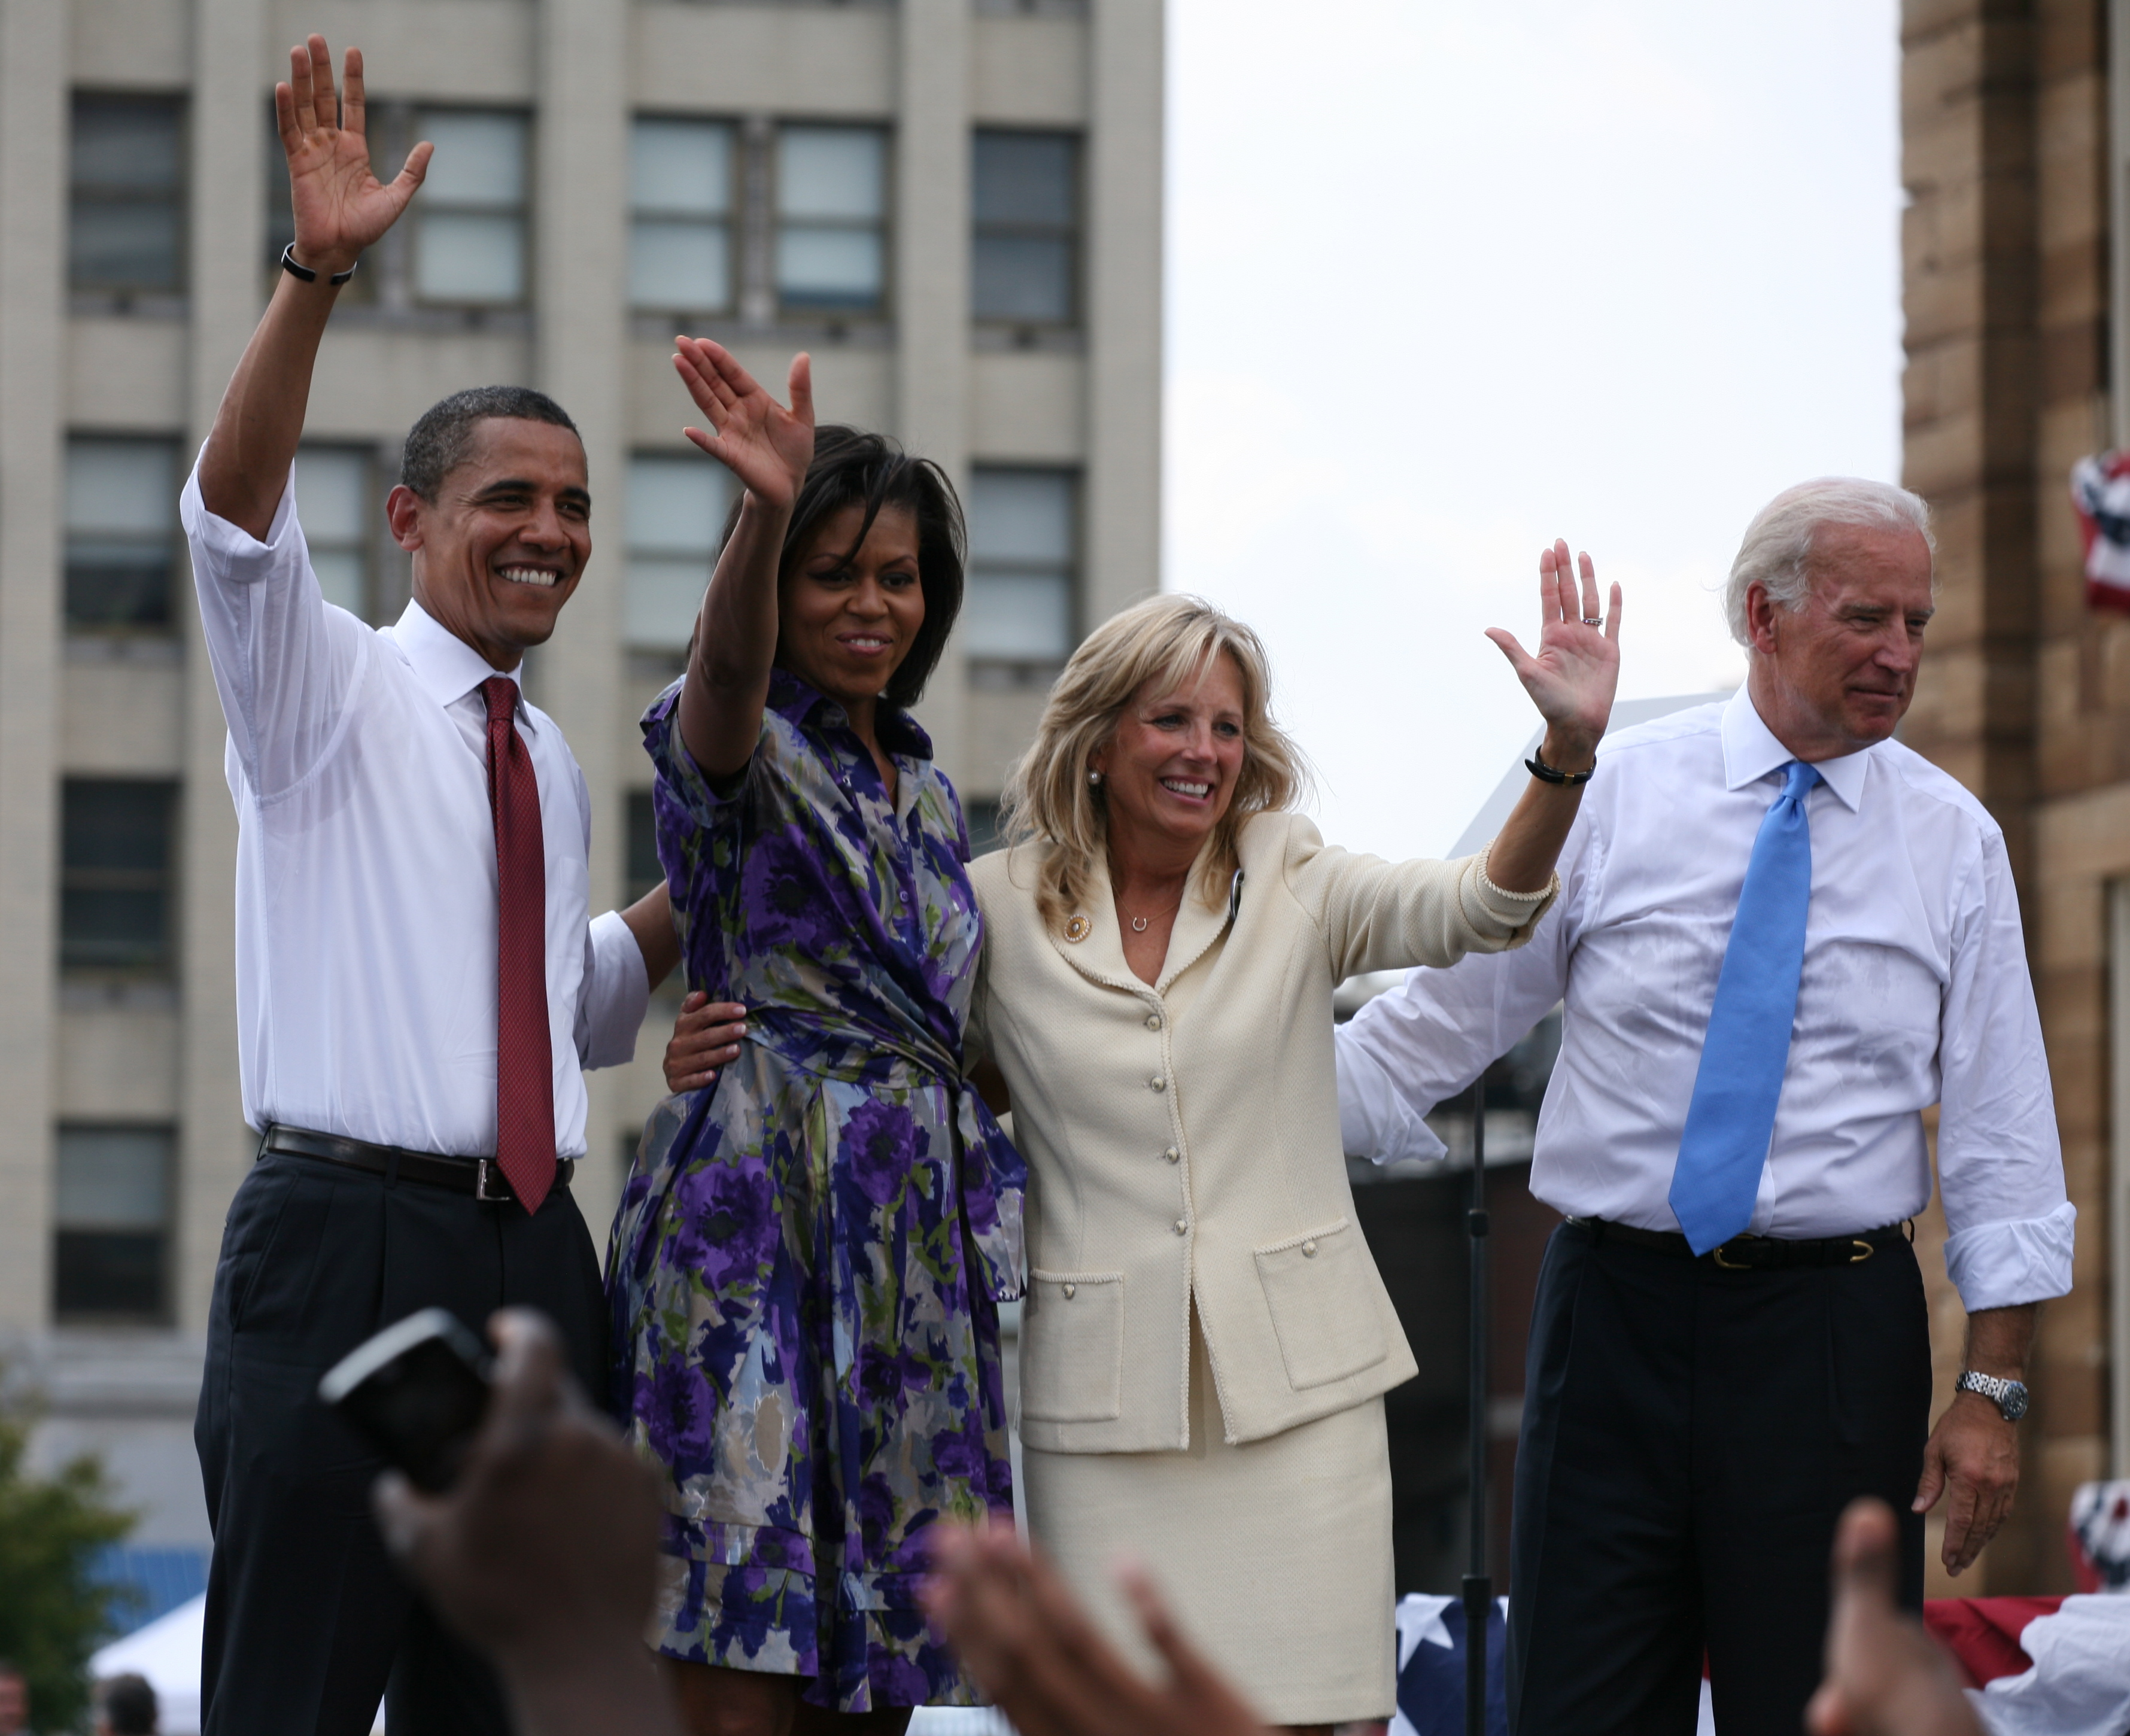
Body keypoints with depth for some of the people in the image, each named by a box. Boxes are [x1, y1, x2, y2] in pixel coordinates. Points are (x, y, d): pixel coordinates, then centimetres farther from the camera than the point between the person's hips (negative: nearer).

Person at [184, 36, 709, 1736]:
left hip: (533, 1258, 7)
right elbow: (235, 513, -19)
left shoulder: (552, 764, 19)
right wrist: (319, 270, -31)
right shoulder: (329, 687, 1)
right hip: (346, 1239, -7)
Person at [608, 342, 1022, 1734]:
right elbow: (726, 671, -27)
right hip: (762, 1204, -7)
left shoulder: (928, 793, 20)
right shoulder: (736, 748, -2)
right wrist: (769, 512, -46)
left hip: (917, 1235, 7)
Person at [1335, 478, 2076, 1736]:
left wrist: (1994, 1390, -2)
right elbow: (1447, 1015, 7)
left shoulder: (1954, 842, 4)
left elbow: (1998, 1133, 4)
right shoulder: (1612, 794, 2)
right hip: (1617, 1312, 0)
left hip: (1831, 1331, 0)